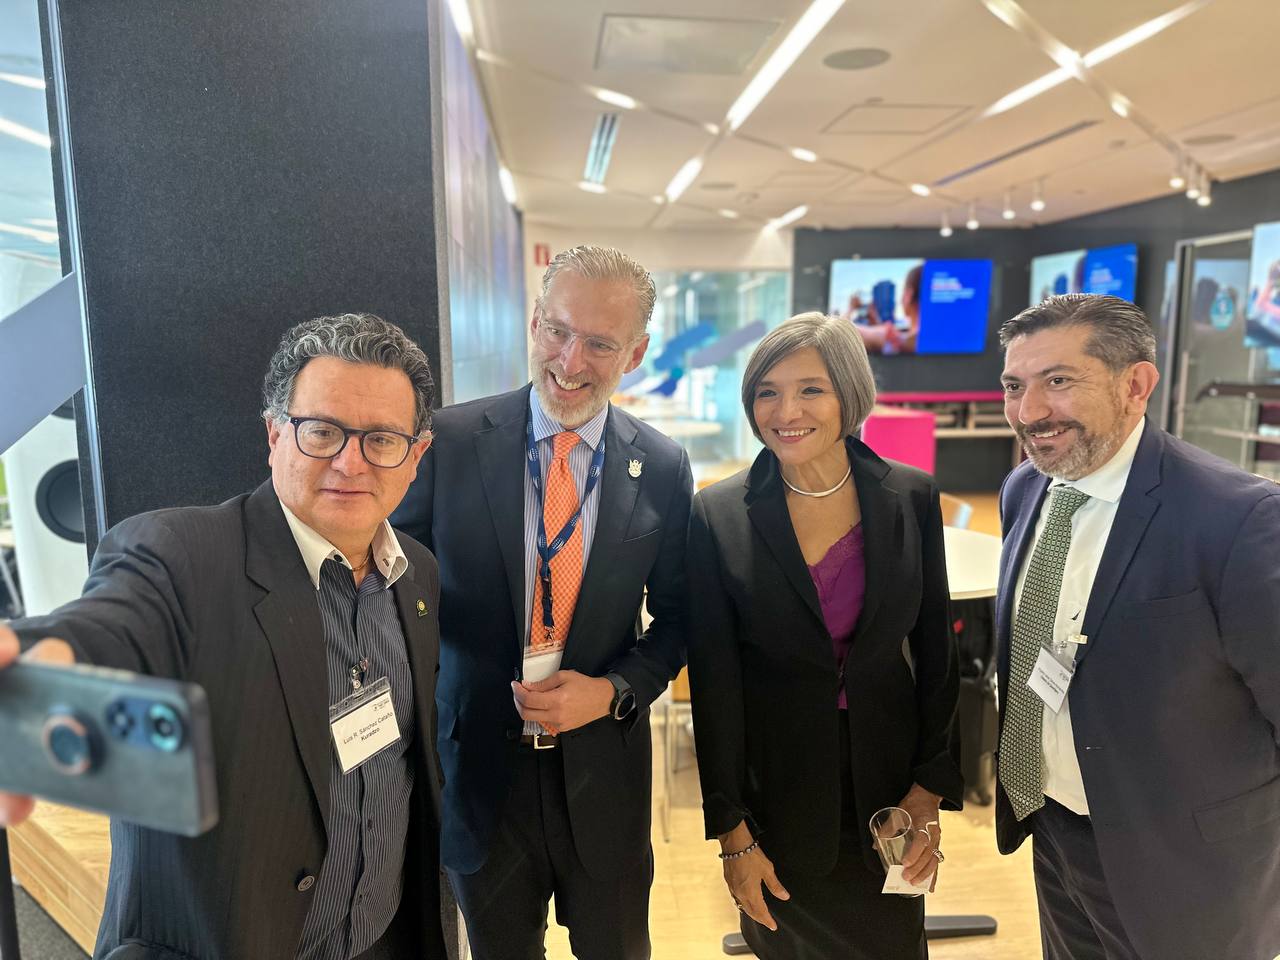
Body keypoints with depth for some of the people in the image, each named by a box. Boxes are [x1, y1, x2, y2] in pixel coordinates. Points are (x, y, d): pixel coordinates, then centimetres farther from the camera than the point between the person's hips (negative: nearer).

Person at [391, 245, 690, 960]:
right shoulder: (450, 442, -12)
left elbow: (676, 617, 2)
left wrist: (612, 690, -14)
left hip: (603, 768, 1)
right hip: (481, 762, 0)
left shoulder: (663, 469, -7)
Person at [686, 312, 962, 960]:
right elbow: (713, 682, -10)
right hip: (775, 790, -1)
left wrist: (929, 793, -2)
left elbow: (935, 652, 0)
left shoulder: (912, 498, -6)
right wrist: (733, 832, -8)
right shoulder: (718, 515, -13)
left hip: (886, 774, 2)